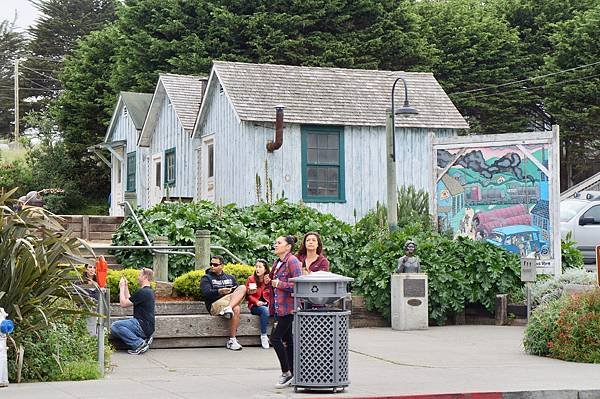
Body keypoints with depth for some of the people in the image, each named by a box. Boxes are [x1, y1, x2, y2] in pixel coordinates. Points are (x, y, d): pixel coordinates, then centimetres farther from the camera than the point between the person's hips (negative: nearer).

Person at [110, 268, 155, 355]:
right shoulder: (148, 291, 17)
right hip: (146, 327, 10)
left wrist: (122, 287, -1)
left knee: (114, 326, -18)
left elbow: (123, 304, -12)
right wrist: (125, 287, 24)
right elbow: (129, 301, 26)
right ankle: (144, 339, 4)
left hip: (143, 326, -10)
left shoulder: (143, 292, -16)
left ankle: (140, 344, -17)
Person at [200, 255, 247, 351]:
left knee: (243, 287, -23)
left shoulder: (230, 278, 26)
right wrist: (219, 291, -28)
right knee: (236, 309, -32)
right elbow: (207, 292, -8)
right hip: (214, 304, -5)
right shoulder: (206, 278, 10)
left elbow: (238, 291, 21)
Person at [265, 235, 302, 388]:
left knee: (275, 338, -11)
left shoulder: (292, 261, -12)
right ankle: (293, 375, 15)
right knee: (287, 340, 10)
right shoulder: (277, 263, 16)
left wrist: (279, 284, -16)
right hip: (279, 307, 9)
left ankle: (286, 372, -2)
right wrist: (270, 281, 5)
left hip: (289, 307, -9)